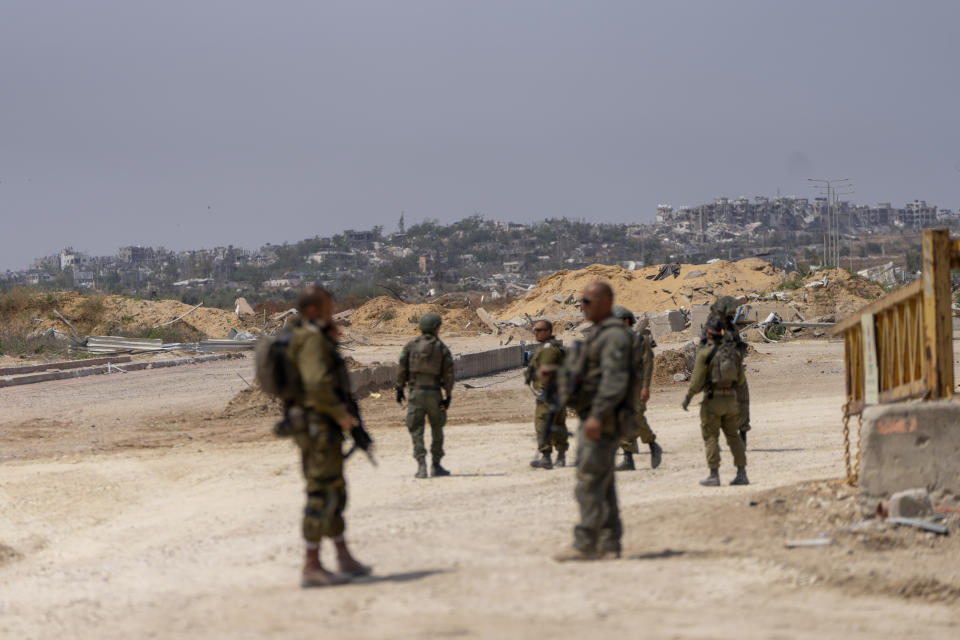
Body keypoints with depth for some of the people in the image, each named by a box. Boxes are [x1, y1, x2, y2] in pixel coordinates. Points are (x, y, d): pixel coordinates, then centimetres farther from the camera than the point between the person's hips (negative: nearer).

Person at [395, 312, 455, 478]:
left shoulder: (411, 345, 3)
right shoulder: (442, 348, 1)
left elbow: (402, 368, 0)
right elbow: (448, 374, -2)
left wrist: (399, 389, 8)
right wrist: (448, 397, 2)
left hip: (416, 392, 0)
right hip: (434, 393, 0)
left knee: (416, 430, 0)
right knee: (437, 429, 15)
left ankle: (421, 465, -13)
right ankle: (436, 465, 16)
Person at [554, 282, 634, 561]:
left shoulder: (614, 336, -15)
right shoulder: (599, 334, 19)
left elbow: (614, 380, -25)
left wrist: (597, 415, -32)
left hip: (603, 422, -11)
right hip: (593, 419, 11)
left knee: (590, 483, -12)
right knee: (603, 485, 11)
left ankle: (585, 545, -13)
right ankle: (609, 543, 13)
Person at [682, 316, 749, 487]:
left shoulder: (705, 353, -11)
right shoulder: (734, 351, 6)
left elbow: (697, 380, -13)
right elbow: (740, 379, 11)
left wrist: (687, 398, -1)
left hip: (712, 400, -5)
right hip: (731, 399, 5)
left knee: (711, 437, 2)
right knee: (733, 436, 12)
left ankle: (714, 475, 0)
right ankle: (742, 474, 8)